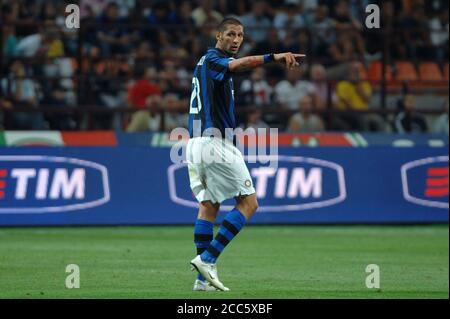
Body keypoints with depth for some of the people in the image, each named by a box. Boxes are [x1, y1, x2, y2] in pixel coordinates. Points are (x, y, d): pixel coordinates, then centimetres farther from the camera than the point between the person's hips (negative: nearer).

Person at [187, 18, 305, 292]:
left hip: (195, 143, 9)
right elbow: (241, 64, -31)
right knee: (248, 203, -3)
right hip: (215, 143, -9)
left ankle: (204, 278, 5)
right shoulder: (213, 59, -9)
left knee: (208, 205, 10)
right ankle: (208, 259, -12)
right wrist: (273, 57, -47)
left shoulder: (206, 62, 21)